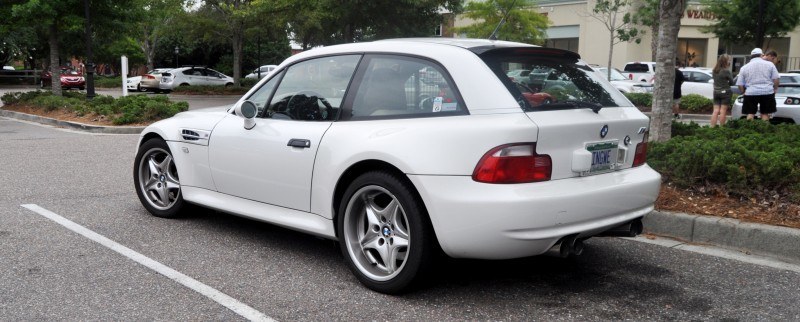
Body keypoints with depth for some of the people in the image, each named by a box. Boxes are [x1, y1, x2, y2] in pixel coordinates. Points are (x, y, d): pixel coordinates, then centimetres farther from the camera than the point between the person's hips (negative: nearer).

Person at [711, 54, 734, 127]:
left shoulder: (714, 71, 5)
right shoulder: (726, 71, -14)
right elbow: (731, 82, -5)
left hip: (716, 92, 5)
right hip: (725, 92, -5)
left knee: (715, 111, 6)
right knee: (723, 111, 0)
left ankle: (712, 127, 2)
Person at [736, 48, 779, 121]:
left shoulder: (744, 67, 8)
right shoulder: (769, 64, 6)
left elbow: (740, 84, 6)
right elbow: (776, 79, 2)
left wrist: (743, 92, 22)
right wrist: (775, 89, 18)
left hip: (751, 93, 0)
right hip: (767, 92, 0)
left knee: (750, 114, 3)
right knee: (765, 114, 6)